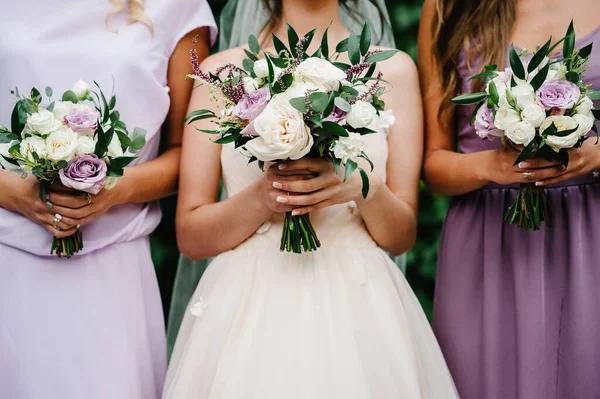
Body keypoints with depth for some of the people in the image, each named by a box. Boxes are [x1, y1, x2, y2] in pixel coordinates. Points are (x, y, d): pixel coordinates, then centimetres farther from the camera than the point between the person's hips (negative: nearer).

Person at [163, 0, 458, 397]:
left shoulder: (394, 70, 3)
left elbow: (402, 236, 4)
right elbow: (190, 236, 0)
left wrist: (366, 188, -15)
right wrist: (261, 198, -17)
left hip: (359, 307, 1)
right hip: (248, 312, 0)